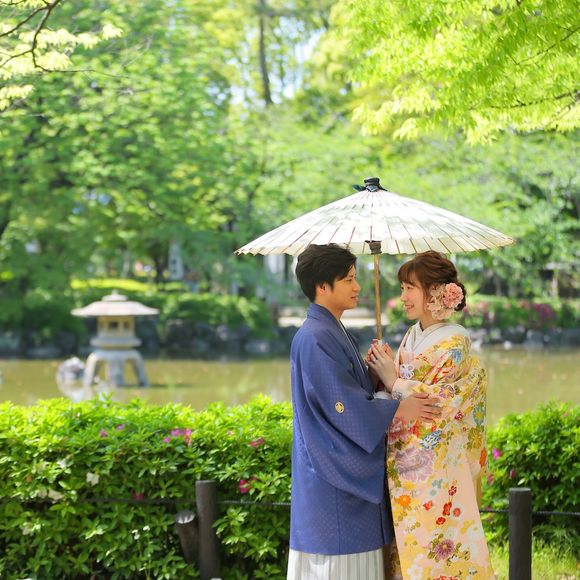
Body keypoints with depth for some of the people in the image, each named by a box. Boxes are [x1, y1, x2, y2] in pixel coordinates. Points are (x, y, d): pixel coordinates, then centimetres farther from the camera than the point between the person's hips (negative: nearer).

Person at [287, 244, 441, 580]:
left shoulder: (335, 334, 14)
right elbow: (342, 405, -21)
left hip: (350, 468, 10)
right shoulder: (315, 339, -18)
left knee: (355, 550, 12)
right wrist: (398, 410, -18)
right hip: (335, 469, -10)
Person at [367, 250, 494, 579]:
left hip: (438, 473, -7)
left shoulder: (454, 344, -13)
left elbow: (438, 406, -18)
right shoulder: (412, 337, 9)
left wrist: (393, 379, -15)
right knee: (407, 550, 12)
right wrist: (379, 373, -5)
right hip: (404, 469, 7)